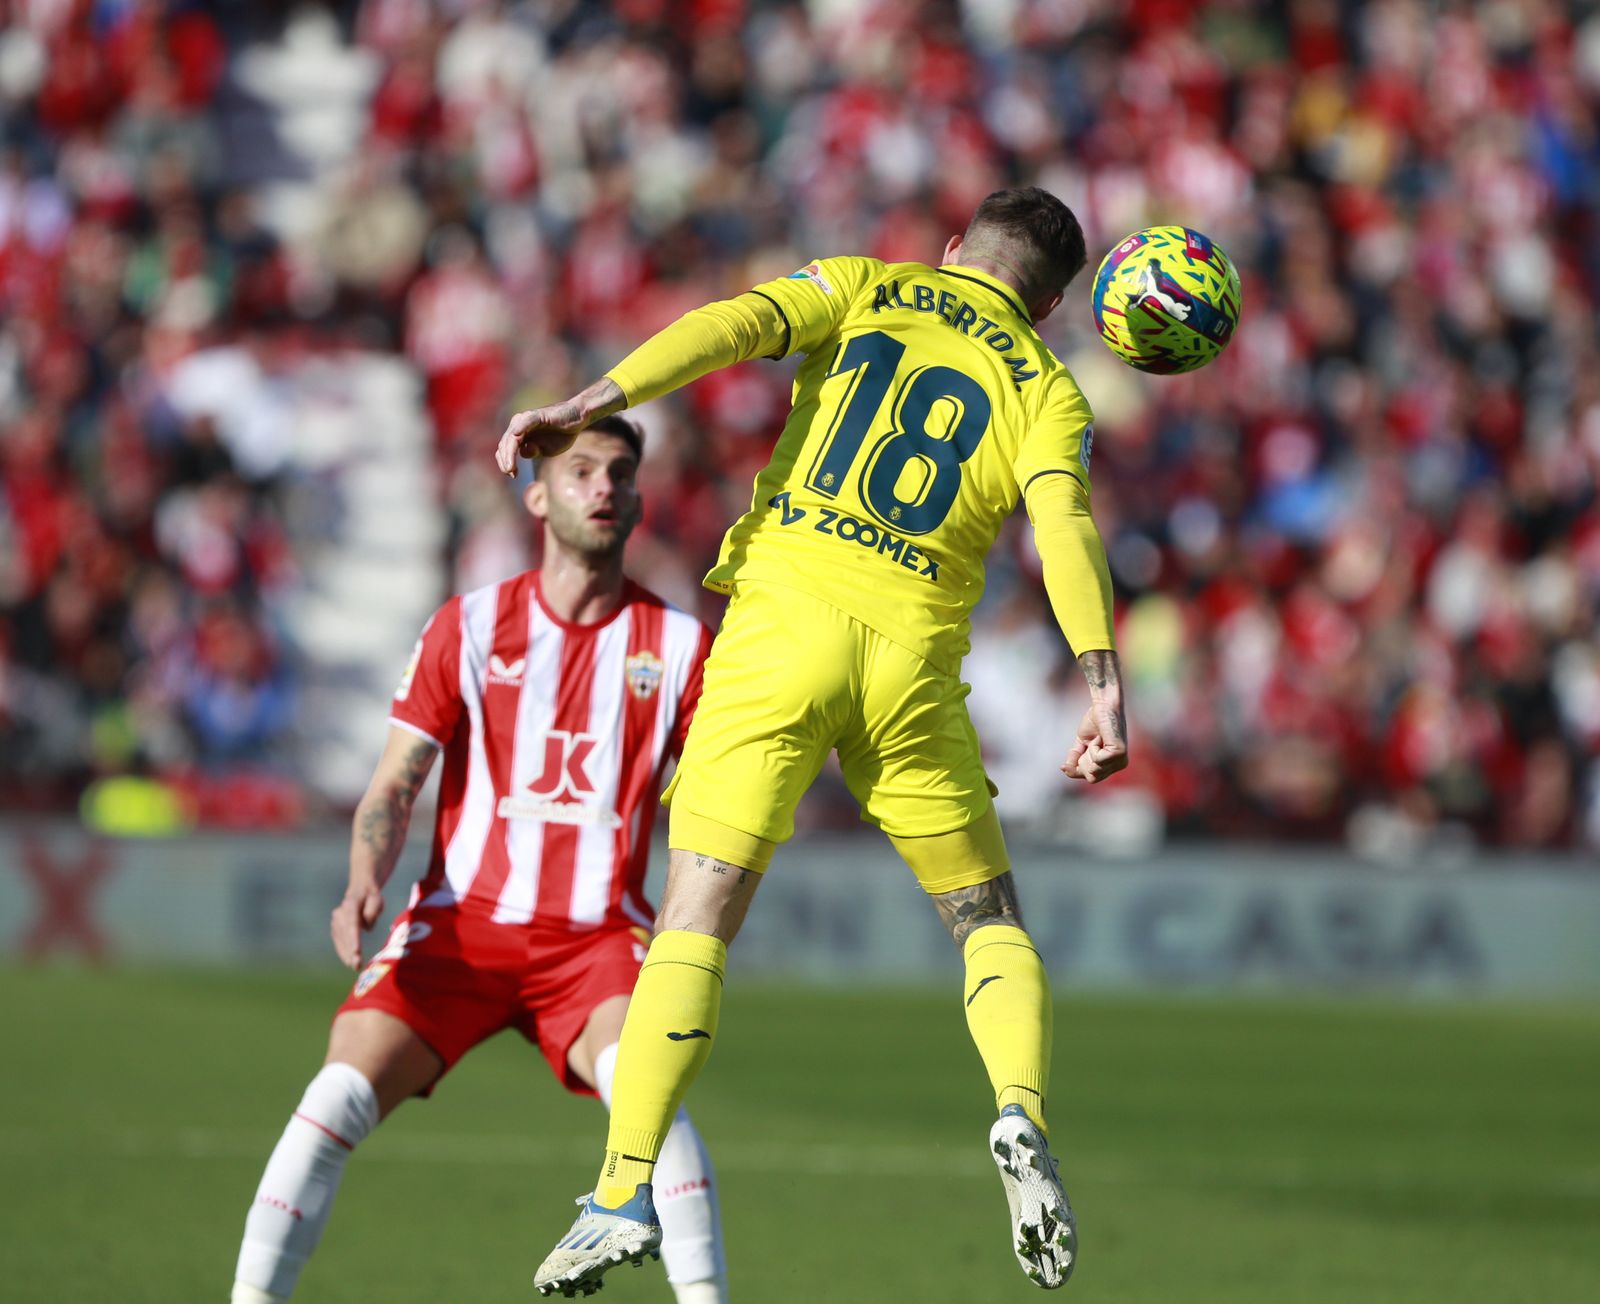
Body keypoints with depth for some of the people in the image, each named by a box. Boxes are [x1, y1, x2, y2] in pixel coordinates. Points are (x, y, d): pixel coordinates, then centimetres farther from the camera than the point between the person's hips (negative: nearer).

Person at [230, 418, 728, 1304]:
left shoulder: (678, 643, 5)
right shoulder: (468, 627, 5)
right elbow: (395, 783, 4)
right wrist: (364, 884, -15)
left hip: (596, 934, -1)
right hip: (460, 925, 1)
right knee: (341, 1091, -19)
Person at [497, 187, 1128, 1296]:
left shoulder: (862, 290, 16)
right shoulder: (1044, 389, 14)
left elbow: (732, 326, -4)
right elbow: (1064, 521, -6)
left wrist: (591, 404, -15)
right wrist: (1103, 683, -17)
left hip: (783, 621, -1)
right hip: (912, 661, 1)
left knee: (694, 925, -1)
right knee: (990, 922, 18)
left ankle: (627, 1190, -14)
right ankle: (1023, 1118, -7)